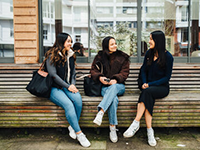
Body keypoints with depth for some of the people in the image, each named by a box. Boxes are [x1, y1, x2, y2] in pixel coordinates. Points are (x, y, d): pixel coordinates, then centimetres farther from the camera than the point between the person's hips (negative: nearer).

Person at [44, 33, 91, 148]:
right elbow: (53, 75, -11)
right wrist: (68, 86, -14)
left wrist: (72, 84, -3)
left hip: (68, 86, 5)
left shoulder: (70, 56, 15)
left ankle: (73, 126, -13)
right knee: (68, 104, -31)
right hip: (55, 88, -5)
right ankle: (79, 133, -23)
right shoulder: (52, 56, -4)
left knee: (78, 99, -29)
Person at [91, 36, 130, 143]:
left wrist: (115, 80, -18)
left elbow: (125, 72, 2)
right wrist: (100, 77, -15)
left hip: (118, 86, 1)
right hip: (104, 87, 0)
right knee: (114, 99, -35)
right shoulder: (99, 57, 12)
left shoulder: (123, 57, 11)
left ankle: (101, 112, -51)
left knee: (113, 87, -40)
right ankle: (112, 128, -36)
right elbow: (93, 70, 8)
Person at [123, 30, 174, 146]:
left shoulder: (168, 57, -6)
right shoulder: (149, 54, 10)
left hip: (162, 87, -3)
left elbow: (167, 77, -7)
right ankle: (150, 131, -32)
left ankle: (136, 123, -36)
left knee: (147, 92, -36)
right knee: (149, 98, -31)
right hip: (149, 87, 4)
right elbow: (143, 70, 16)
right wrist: (144, 83, -3)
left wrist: (150, 84, -15)